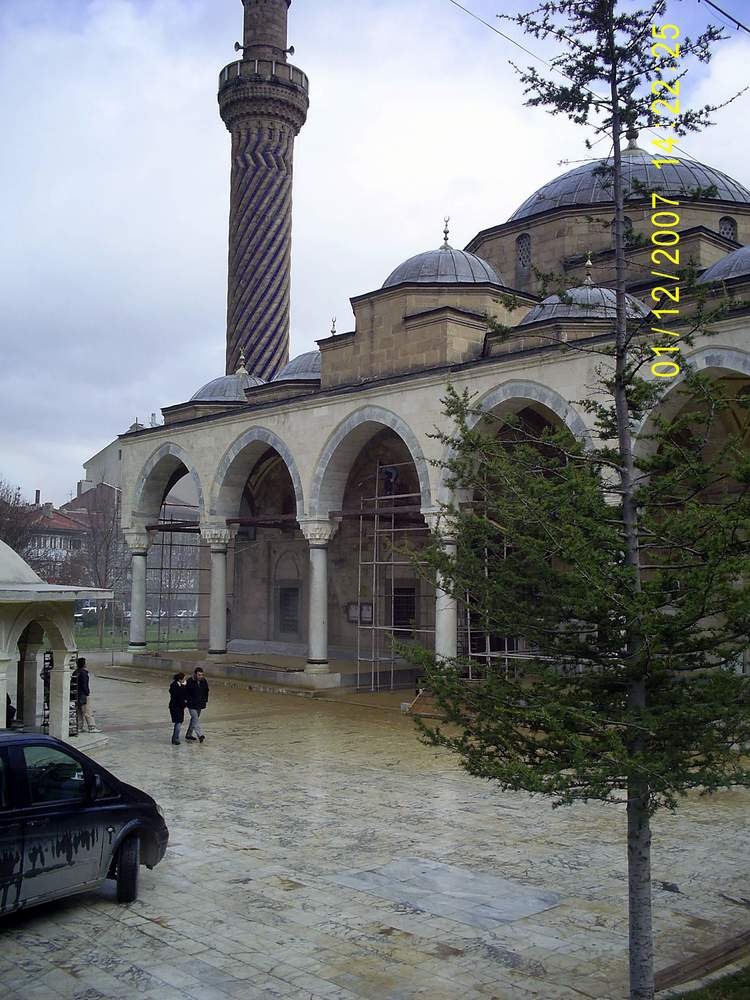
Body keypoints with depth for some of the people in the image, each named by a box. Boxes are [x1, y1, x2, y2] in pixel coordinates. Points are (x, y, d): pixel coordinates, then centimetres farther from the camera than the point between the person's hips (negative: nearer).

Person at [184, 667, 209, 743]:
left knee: (194, 719, 15)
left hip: (200, 704, 6)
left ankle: (188, 734, 27)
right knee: (195, 719, -14)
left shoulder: (204, 681, 2)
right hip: (192, 704, -6)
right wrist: (187, 700, -13)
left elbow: (206, 691, 14)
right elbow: (186, 691, -8)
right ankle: (200, 735, -21)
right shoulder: (190, 681, -13)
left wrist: (205, 700, 9)